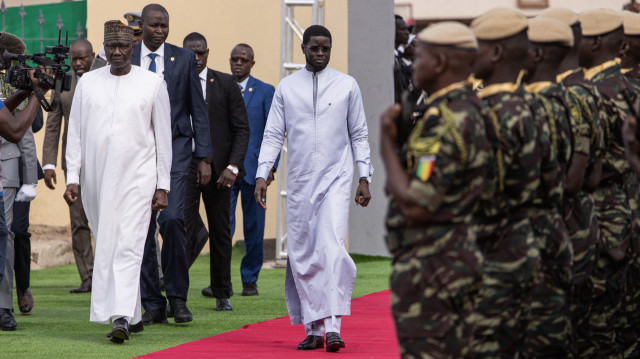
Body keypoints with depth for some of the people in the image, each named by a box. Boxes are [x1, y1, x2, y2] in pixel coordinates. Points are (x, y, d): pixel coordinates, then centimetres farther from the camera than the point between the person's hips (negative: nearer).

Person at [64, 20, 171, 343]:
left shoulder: (153, 84, 2)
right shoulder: (88, 83, 8)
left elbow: (163, 137, 3)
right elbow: (75, 132, 10)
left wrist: (162, 186, 0)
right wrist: (72, 178, 2)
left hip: (137, 177, -4)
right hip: (96, 179, 4)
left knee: (128, 246, -14)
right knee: (106, 248, 8)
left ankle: (122, 317, -22)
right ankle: (133, 316, 20)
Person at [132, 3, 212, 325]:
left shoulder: (184, 59, 6)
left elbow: (198, 110, 7)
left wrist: (204, 157, 1)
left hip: (175, 149, -1)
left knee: (172, 218, -18)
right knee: (142, 229, 1)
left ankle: (177, 296, -4)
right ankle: (153, 305, 8)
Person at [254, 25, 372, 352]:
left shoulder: (347, 86, 6)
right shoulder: (286, 88, 8)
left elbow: (359, 135, 9)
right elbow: (273, 135, 8)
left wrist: (364, 178, 5)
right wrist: (262, 175, -1)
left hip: (336, 179, -2)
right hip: (299, 183, 2)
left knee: (332, 249, -16)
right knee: (302, 256, 1)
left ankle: (333, 326, -19)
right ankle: (312, 328, 8)